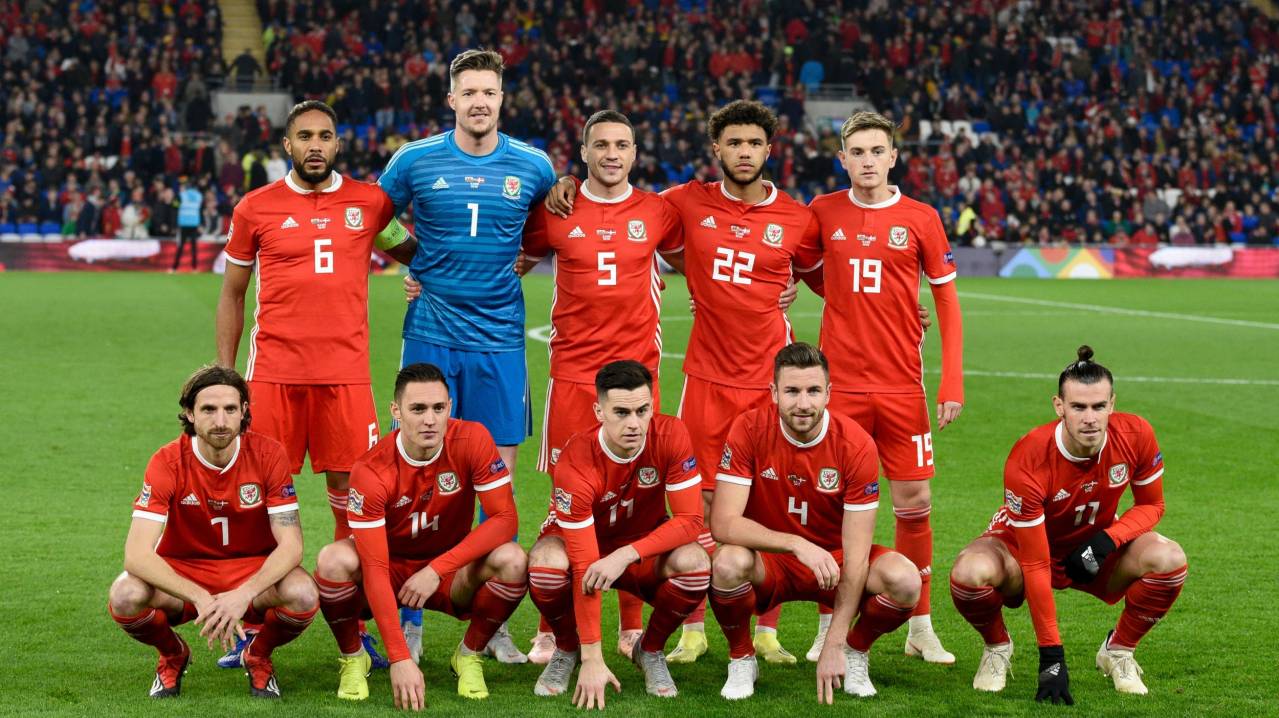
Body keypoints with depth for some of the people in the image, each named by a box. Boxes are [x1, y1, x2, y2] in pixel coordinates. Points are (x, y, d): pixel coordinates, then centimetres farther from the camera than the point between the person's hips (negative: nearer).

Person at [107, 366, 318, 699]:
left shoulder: (268, 455, -15)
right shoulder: (167, 462, -17)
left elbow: (290, 544, -18)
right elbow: (137, 554, -26)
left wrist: (243, 595, -36)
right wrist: (201, 598, -39)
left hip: (255, 574, 0)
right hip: (182, 573, 0)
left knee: (303, 595, -33)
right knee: (126, 595, -32)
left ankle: (259, 656, 4)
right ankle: (173, 655, 5)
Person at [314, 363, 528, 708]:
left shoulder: (472, 441, -20)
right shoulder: (371, 472, -25)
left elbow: (506, 518, -21)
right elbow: (375, 569, -28)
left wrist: (436, 569, -29)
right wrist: (400, 658, -36)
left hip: (450, 571, 1)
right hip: (390, 568, -1)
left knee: (512, 560, -29)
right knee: (334, 560, -33)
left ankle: (470, 655, -2)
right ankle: (353, 658, -4)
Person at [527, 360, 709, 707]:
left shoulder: (671, 435, -24)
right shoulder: (575, 464, -31)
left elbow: (690, 520, -23)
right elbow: (584, 566, -31)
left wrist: (626, 555, -38)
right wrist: (592, 659, -32)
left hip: (645, 545, 2)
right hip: (583, 543, -2)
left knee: (694, 562, -31)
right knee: (547, 561, -36)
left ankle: (650, 649, -1)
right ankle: (567, 649, -3)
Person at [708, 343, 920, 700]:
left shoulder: (857, 445, -18)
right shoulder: (749, 430, -18)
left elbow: (855, 553, -19)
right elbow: (723, 523, -24)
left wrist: (833, 646, -24)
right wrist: (797, 544, -39)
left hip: (833, 560, 1)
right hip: (769, 562, -1)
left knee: (904, 580, -28)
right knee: (729, 562, -36)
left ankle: (854, 653, 5)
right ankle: (741, 660, -4)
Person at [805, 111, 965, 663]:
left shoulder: (920, 219, 1)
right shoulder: (822, 213, 4)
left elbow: (947, 302, 4)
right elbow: (809, 273, 20)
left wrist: (953, 383, -3)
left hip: (902, 386, 0)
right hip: (840, 384, 0)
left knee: (914, 503, 2)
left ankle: (920, 628, 13)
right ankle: (830, 628, 12)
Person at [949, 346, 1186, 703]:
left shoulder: (1136, 435, -24)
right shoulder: (1027, 461, -34)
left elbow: (1151, 505, -4)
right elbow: (1035, 564, -30)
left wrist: (1107, 540, -26)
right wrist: (1051, 655, -30)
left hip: (1097, 545, 3)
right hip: (1025, 544, -3)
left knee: (1169, 559, -27)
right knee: (970, 572, -35)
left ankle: (1119, 651, 1)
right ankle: (997, 647, 0)